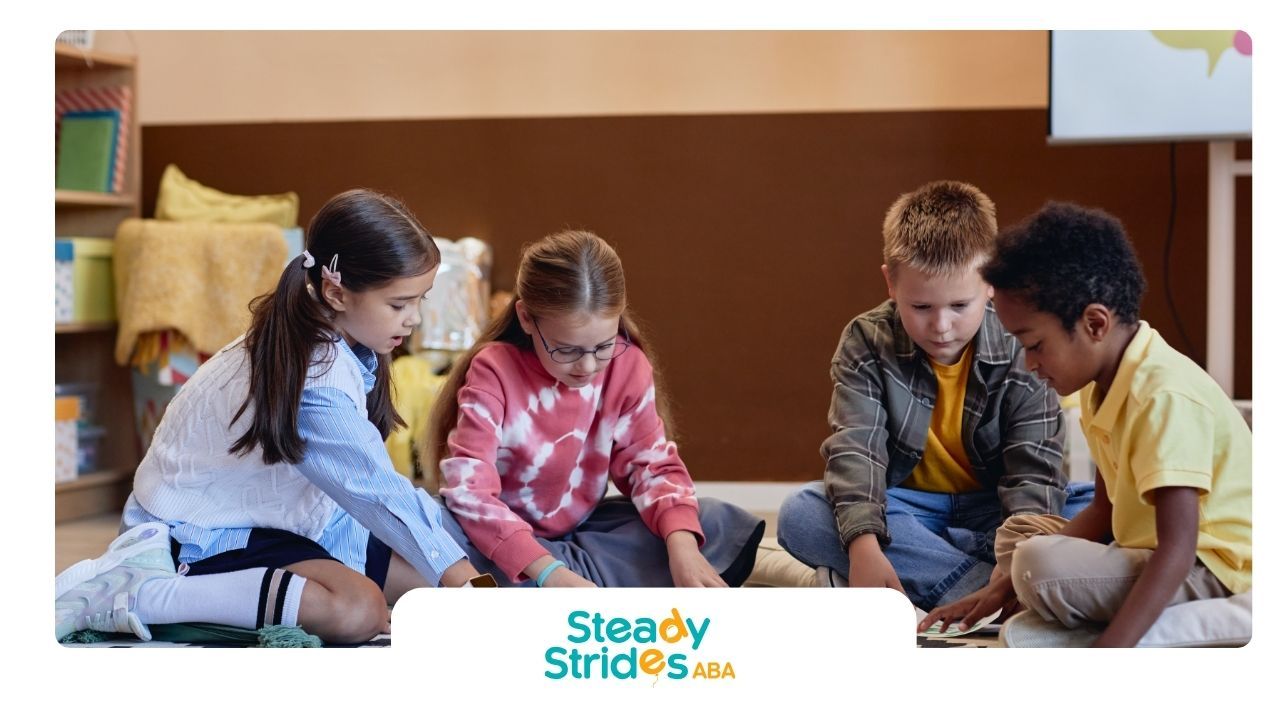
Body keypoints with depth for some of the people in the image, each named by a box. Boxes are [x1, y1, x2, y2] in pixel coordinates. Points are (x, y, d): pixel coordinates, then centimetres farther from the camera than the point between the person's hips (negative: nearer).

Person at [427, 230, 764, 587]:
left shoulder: (628, 365, -9)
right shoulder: (493, 372, -22)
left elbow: (651, 463, -6)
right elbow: (470, 491, -30)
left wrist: (681, 545, -28)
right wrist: (549, 573, -43)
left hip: (581, 529, 5)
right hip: (503, 539, -4)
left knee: (721, 522, -14)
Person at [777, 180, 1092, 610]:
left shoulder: (1020, 348, -11)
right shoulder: (866, 344, -9)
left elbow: (1033, 463, -18)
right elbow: (855, 448, -20)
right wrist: (864, 544, -39)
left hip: (993, 509, 0)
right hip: (905, 506, 0)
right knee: (799, 516, -29)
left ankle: (920, 572, -28)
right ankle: (980, 588, -33)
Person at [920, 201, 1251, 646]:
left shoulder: (1166, 396, -25)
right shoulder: (1102, 387, 5)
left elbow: (1177, 549, -32)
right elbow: (1105, 509, 14)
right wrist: (1000, 590, 6)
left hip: (1214, 570, -11)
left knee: (1040, 565, -29)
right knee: (1018, 532, 22)